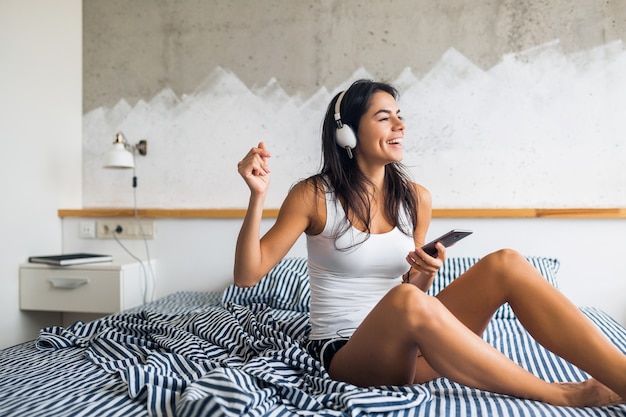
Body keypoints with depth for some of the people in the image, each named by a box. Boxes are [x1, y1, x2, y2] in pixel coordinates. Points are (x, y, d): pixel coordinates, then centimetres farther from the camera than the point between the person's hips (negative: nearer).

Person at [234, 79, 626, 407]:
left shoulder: (416, 198, 5)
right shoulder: (313, 196, -6)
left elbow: (415, 288, 13)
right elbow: (248, 275, -8)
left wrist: (424, 274, -11)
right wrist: (258, 197, -21)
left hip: (408, 345, 4)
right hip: (347, 356, -4)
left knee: (505, 263, -18)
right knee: (404, 300, -39)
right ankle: (562, 395, -24)